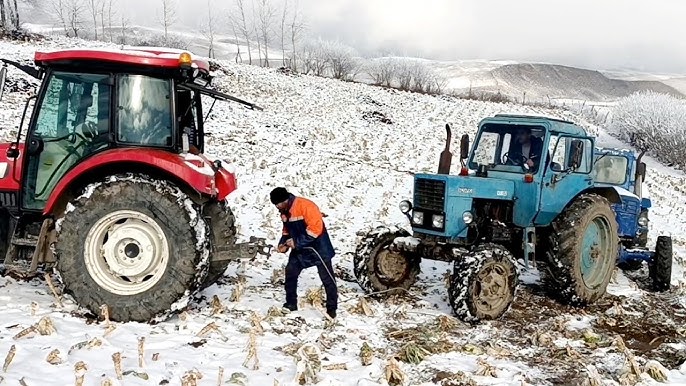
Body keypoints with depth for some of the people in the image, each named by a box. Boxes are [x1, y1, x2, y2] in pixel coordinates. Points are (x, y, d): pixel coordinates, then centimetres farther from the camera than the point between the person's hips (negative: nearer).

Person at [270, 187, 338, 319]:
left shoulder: (305, 206, -25)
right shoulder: (284, 211, 3)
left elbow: (316, 228, -29)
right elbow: (287, 230, 16)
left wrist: (297, 242, -25)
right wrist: (283, 243, -3)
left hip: (318, 248, -8)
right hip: (299, 249, 8)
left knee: (327, 278, -2)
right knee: (290, 272, 6)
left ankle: (332, 309, 7)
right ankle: (291, 304, 20)